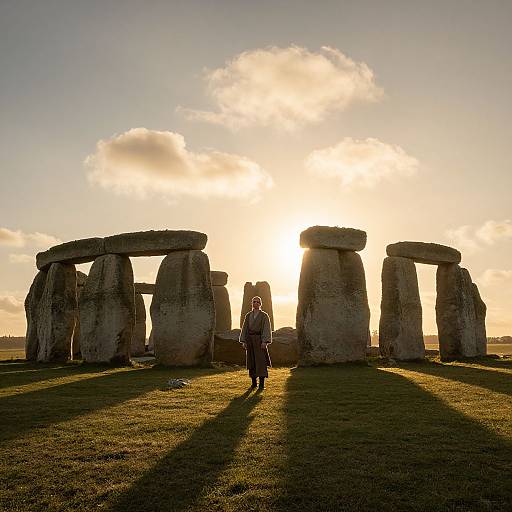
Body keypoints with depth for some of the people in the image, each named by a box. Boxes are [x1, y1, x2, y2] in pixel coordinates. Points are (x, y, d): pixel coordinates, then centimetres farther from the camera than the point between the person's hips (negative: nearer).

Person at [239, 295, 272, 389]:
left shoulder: (264, 316, -1)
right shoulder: (248, 316, 11)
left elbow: (266, 329, -8)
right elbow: (244, 328, 10)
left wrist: (265, 341, -18)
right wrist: (243, 341, 1)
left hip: (259, 340, -4)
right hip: (250, 340, 4)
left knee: (261, 361, -5)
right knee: (251, 361, 6)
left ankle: (262, 383, 1)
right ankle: (254, 382, 15)